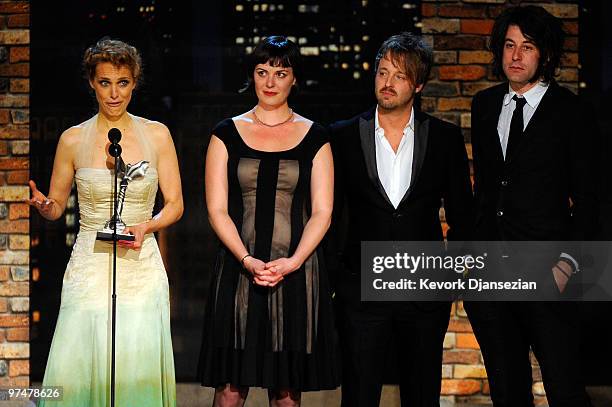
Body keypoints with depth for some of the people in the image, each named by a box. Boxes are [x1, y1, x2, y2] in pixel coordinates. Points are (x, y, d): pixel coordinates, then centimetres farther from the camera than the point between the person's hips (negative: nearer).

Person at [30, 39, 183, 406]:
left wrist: (146, 226, -11)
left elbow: (175, 204, 8)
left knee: (138, 371, -5)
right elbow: (56, 207, 12)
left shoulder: (156, 135, 5)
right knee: (80, 373, -7)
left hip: (142, 265, 0)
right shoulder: (73, 139, 5)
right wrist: (42, 205, -11)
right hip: (90, 266, 0)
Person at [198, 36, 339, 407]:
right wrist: (248, 260, -12)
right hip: (239, 272, 0)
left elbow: (322, 212, 3)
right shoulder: (228, 134, 8)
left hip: (296, 274, 0)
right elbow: (217, 210, 3)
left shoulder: (314, 137, 8)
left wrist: (292, 263, -12)